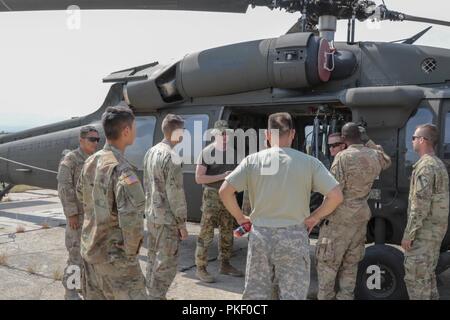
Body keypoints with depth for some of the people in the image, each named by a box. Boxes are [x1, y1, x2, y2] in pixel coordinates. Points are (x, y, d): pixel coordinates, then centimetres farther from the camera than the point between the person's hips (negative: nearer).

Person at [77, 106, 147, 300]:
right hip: (114, 256, -8)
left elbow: (81, 194, 19)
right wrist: (131, 251, -16)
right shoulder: (122, 169, -25)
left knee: (96, 296, 20)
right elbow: (132, 220, -32)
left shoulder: (91, 162, 0)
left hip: (90, 249, 8)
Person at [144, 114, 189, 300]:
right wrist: (182, 223, -13)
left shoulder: (151, 152, 8)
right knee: (166, 264, 1)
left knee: (154, 259, 18)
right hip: (167, 219, -9)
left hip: (151, 215, 9)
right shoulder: (171, 157, -19)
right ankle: (156, 297, 8)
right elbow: (175, 194, -19)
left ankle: (151, 294, 29)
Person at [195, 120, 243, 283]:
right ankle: (201, 268, 4)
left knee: (227, 232, 14)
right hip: (212, 196, -7)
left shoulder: (232, 152, 9)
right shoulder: (207, 152, -10)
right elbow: (198, 178, -15)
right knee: (206, 234, -5)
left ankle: (225, 265, 27)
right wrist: (221, 176, -19)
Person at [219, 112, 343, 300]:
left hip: (260, 235, 1)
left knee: (256, 295, 15)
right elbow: (336, 196, -6)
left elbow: (224, 191, -5)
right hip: (294, 237, -1)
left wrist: (240, 217, 8)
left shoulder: (253, 160, -2)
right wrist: (312, 218, 6)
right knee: (292, 295, 9)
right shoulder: (308, 162, -4)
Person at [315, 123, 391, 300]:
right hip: (362, 214, 6)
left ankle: (324, 296, 10)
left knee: (327, 261, 5)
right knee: (351, 262, 16)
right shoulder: (374, 156, 3)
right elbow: (387, 161, 30)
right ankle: (346, 296, 21)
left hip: (341, 216, -6)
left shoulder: (343, 156, -16)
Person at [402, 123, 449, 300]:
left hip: (424, 230, -10)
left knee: (415, 276, -2)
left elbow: (420, 205, -24)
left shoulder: (425, 166, -19)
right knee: (427, 274, 19)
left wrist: (408, 234, -19)